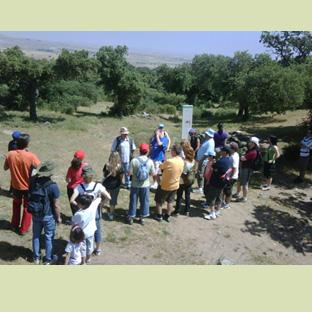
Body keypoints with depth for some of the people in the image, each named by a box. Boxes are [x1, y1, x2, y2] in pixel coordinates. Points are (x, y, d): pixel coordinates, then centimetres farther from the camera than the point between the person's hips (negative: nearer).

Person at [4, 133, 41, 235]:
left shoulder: (10, 154, -14)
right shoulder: (31, 156, -25)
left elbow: (5, 168, 1)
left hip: (16, 186, 3)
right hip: (29, 186, -3)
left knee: (16, 204, 28)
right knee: (27, 207, 17)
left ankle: (14, 225, 41)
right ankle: (23, 229, 26)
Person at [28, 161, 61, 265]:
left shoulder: (33, 182, -11)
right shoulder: (53, 186, -26)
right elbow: (56, 205, -18)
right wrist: (58, 217, -3)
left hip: (35, 214, 5)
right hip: (48, 216, -5)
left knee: (36, 235, 22)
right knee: (49, 237, 14)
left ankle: (36, 257, 38)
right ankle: (48, 259, 30)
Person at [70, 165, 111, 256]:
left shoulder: (79, 187, -20)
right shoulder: (98, 186, -21)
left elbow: (72, 200, -26)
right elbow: (109, 197, -24)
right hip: (96, 214, 0)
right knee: (97, 230, 20)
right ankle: (98, 249, 37)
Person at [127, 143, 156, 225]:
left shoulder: (134, 160, -16)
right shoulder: (150, 161, -11)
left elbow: (130, 173, -13)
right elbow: (153, 174, -5)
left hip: (135, 185, -1)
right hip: (145, 185, 1)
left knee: (133, 201, 14)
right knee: (144, 201, 16)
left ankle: (131, 217, 26)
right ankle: (142, 218, 27)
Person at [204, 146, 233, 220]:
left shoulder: (221, 161, -29)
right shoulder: (231, 159, -1)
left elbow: (213, 167, -18)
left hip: (216, 182, -8)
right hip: (223, 182, 8)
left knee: (211, 197, 3)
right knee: (218, 196, 22)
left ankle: (212, 214, 7)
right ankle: (217, 211, 33)